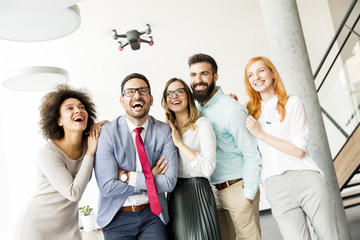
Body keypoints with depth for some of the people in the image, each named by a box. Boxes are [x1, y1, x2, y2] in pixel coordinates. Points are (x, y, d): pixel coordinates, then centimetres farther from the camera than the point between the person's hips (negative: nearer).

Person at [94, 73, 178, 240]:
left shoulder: (164, 131, -5)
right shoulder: (107, 132, -12)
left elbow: (170, 182, -11)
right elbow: (107, 186, -17)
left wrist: (127, 176, -16)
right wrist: (151, 178, -14)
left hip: (153, 214, 2)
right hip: (117, 218, -1)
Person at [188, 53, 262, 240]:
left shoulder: (232, 110, -17)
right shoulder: (196, 108, 5)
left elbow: (252, 156, -16)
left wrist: (248, 196, -13)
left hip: (238, 188, -7)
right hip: (213, 190, 7)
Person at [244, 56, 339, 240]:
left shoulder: (292, 103, 2)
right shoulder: (251, 111, 12)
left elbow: (299, 151, -6)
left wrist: (261, 134, -8)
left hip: (305, 178, -1)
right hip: (275, 185, 2)